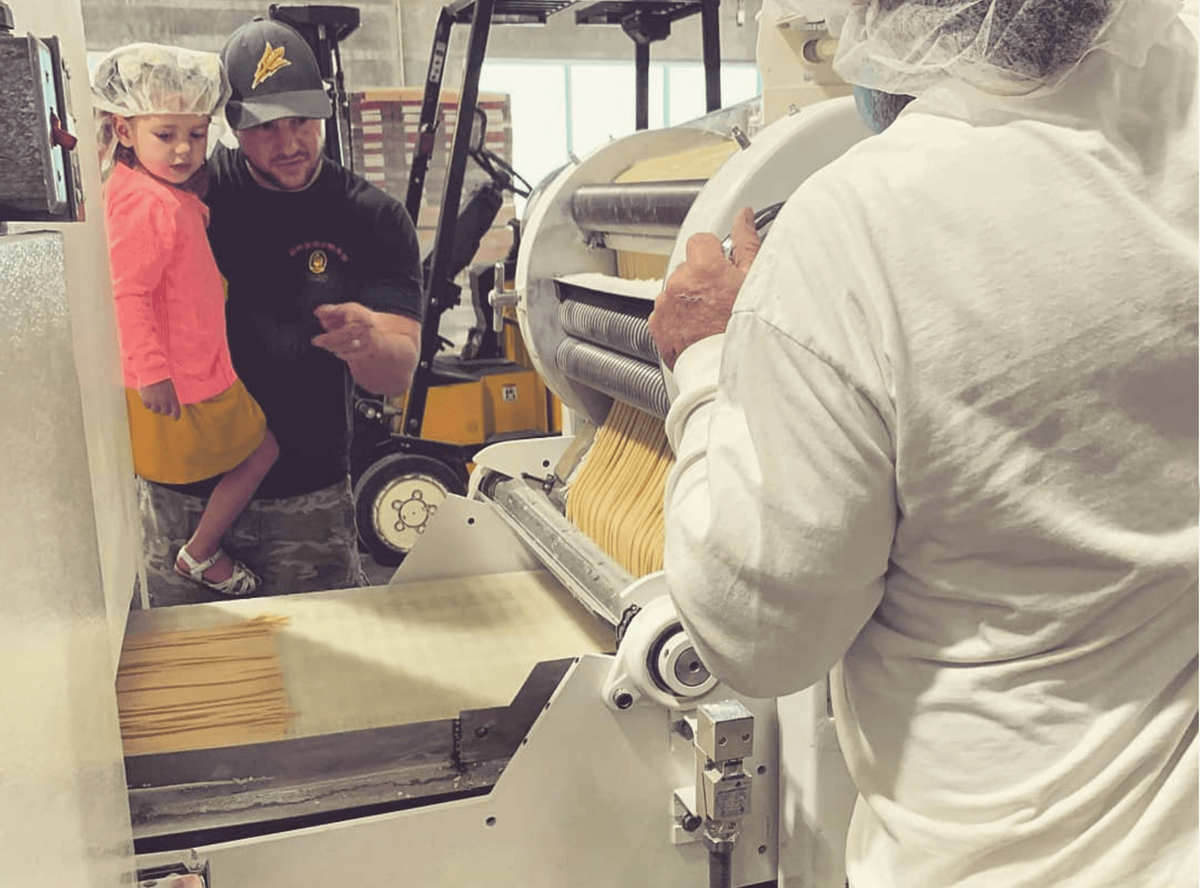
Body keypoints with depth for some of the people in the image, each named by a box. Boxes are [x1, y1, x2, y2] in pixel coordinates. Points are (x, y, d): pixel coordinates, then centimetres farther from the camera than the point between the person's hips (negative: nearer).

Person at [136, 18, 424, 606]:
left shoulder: (373, 220, -6)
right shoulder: (193, 186, -2)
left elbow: (398, 374, -14)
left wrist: (366, 342, -37)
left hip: (307, 500, -1)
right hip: (180, 495, 1)